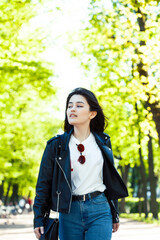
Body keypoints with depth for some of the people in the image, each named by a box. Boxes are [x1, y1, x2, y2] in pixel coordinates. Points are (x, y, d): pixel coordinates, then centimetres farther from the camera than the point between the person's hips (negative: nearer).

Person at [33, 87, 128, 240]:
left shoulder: (103, 142, 8)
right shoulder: (57, 145, 3)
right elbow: (43, 183, 3)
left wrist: (114, 215, 16)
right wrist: (39, 219, -3)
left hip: (100, 211, 0)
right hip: (69, 212, 0)